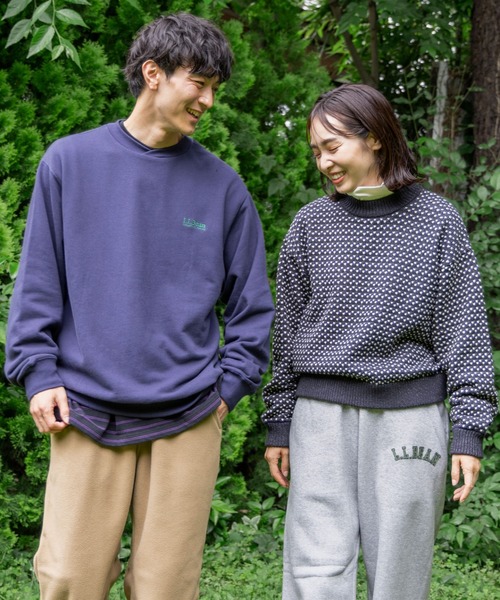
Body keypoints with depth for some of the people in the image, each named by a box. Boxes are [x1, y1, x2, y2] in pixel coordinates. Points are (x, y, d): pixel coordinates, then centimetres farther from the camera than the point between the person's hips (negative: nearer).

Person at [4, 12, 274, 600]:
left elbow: (251, 304, 10)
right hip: (86, 413, -1)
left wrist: (227, 386, 1)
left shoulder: (222, 186, 6)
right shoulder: (70, 161, 3)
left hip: (186, 419, 1)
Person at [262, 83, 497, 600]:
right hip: (323, 417, 1)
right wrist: (279, 424, 10)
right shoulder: (312, 224, 6)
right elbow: (288, 329, 11)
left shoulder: (436, 222, 1)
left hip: (409, 416, -1)